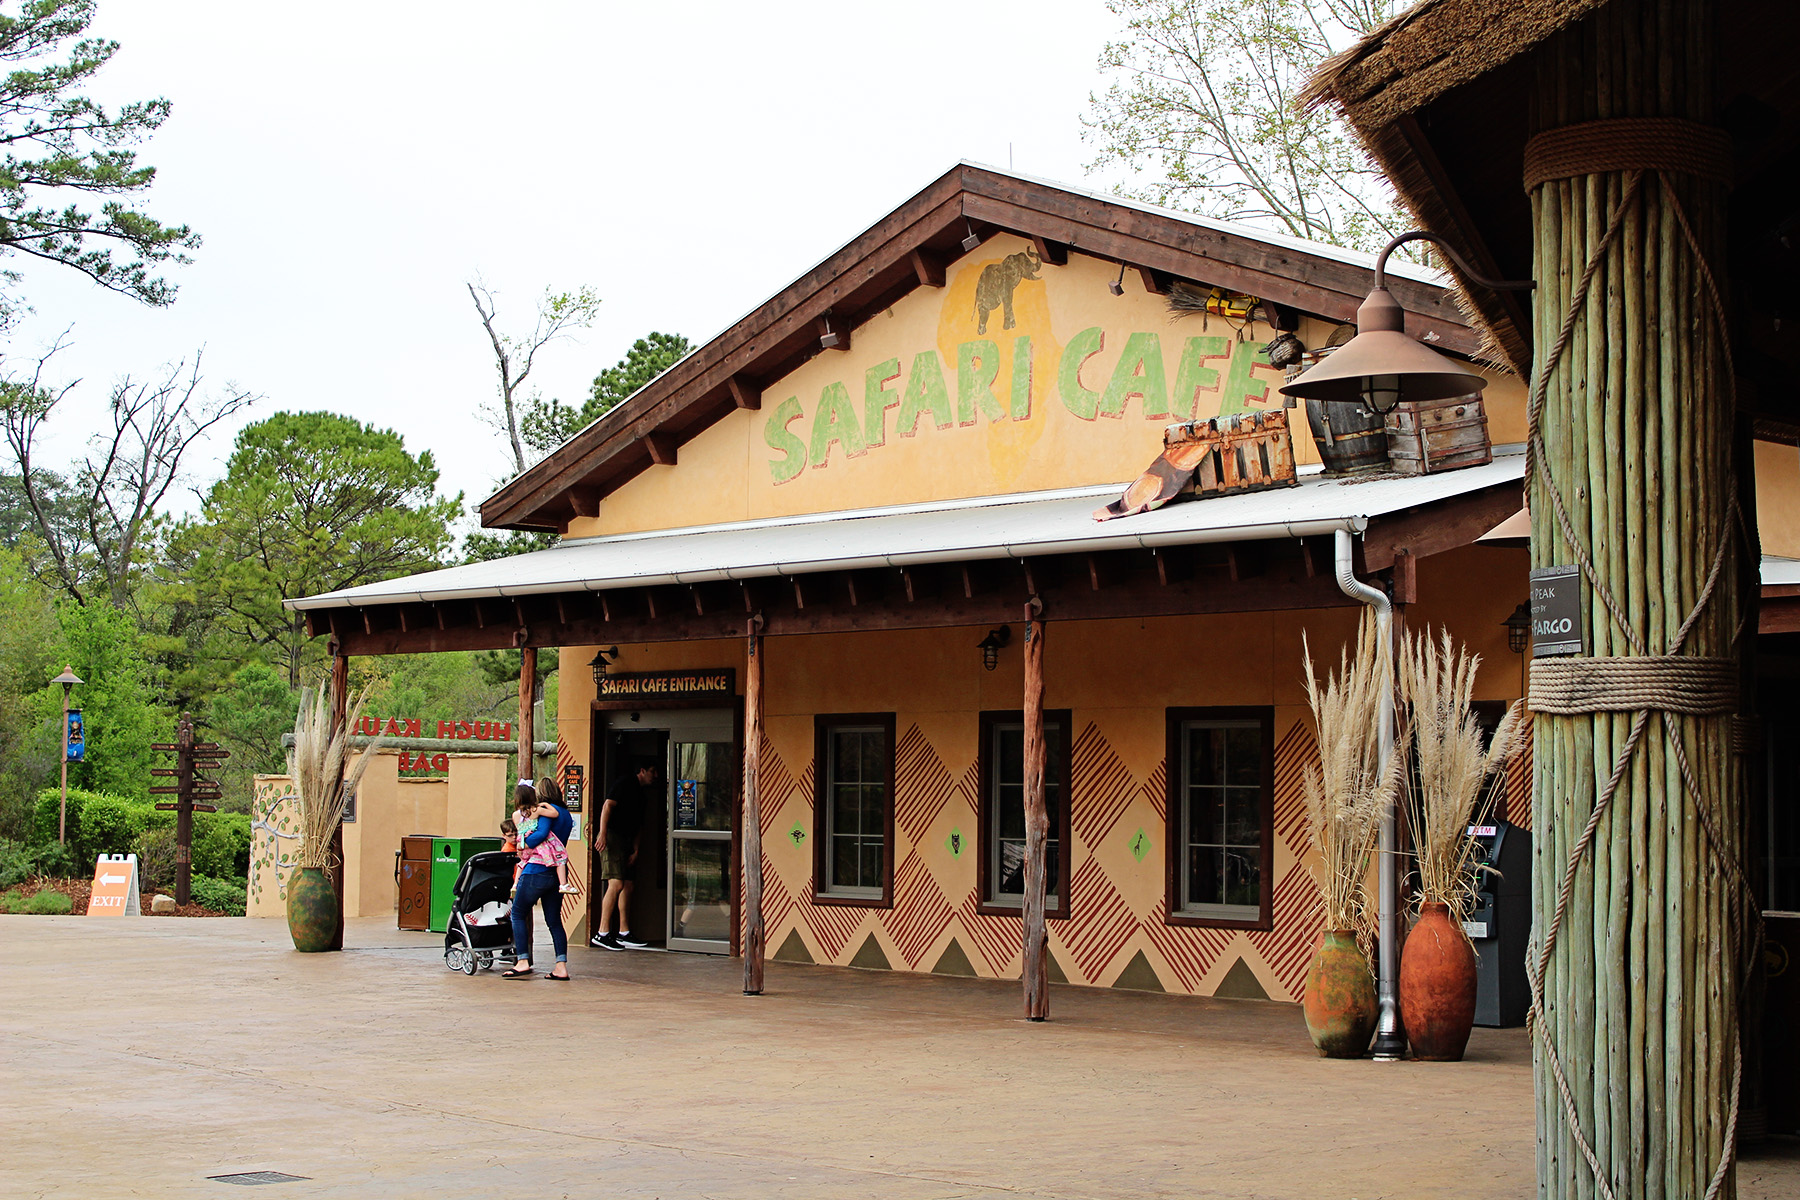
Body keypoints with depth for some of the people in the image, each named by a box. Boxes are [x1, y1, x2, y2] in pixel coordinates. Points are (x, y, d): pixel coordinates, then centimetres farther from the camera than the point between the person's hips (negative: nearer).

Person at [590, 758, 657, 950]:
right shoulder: (625, 783, -3)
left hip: (626, 840, 10)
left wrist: (635, 851, 11)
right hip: (611, 835, -10)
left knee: (627, 886, 8)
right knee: (617, 884, -17)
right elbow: (608, 805, -13)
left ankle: (623, 934, 14)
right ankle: (602, 933, -16)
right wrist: (602, 833, -24)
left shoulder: (642, 795, 23)